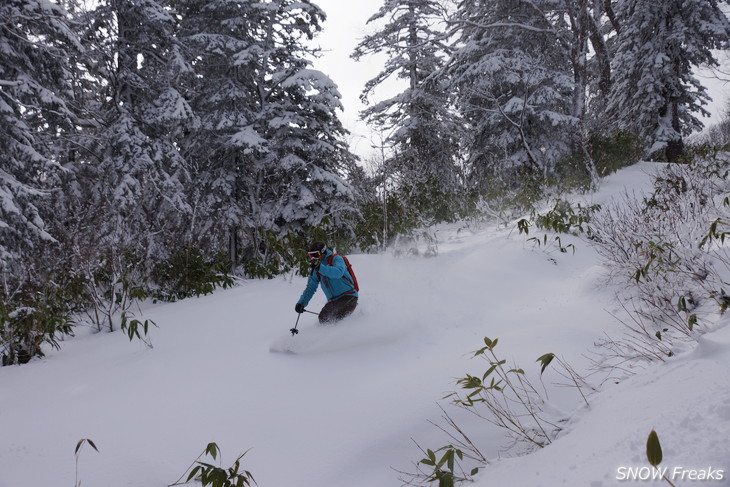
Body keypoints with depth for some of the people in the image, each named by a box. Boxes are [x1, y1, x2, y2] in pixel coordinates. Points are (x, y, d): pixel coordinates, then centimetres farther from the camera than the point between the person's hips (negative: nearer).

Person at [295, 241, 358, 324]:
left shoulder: (336, 258, -9)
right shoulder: (315, 269, 10)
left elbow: (338, 272, -31)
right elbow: (310, 288, 14)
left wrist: (320, 268, -38)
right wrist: (301, 303, 1)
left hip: (348, 297, -7)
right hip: (333, 301, 7)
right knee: (323, 318, -13)